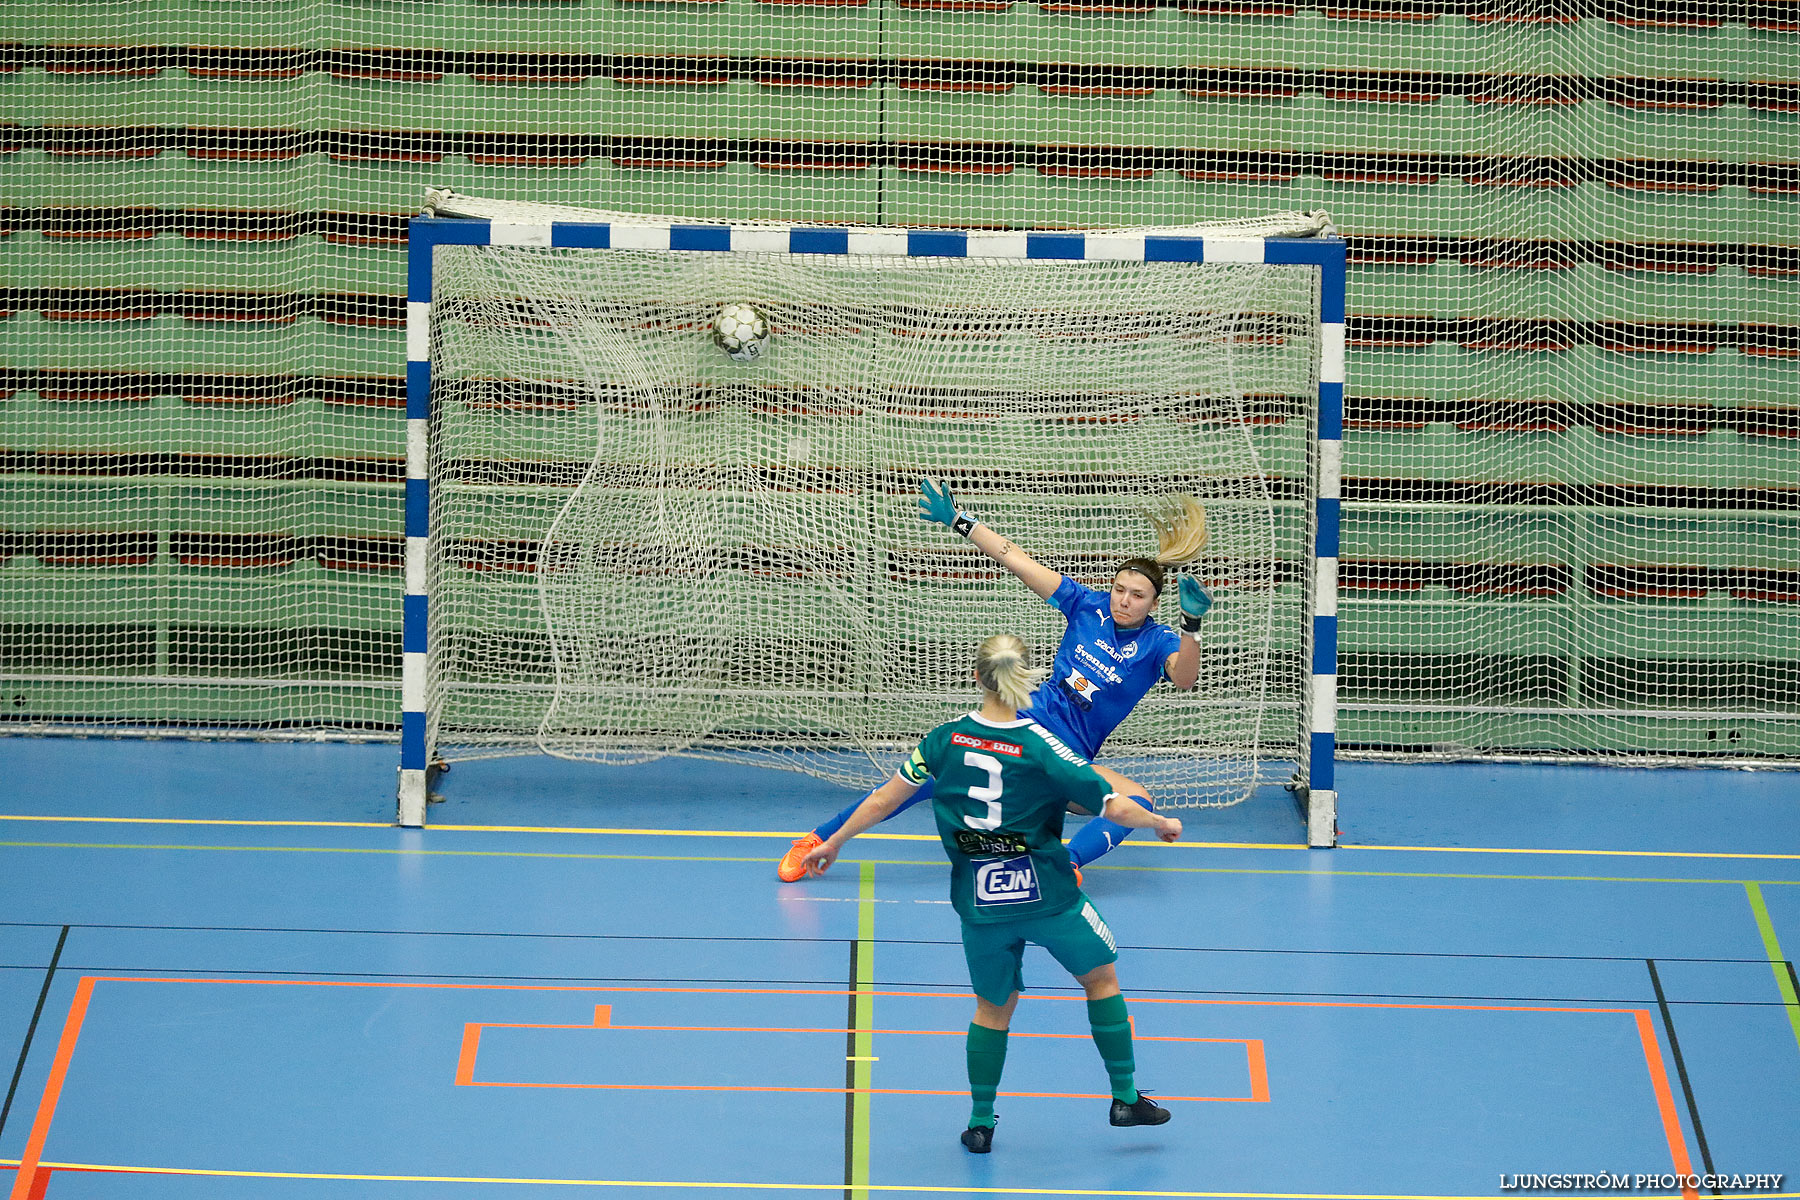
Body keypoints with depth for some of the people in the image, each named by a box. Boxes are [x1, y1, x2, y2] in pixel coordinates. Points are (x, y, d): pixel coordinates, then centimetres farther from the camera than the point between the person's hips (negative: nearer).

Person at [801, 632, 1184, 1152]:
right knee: (1101, 976, 20)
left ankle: (980, 1123, 23)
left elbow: (884, 799, 0)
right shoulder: (1041, 747, -14)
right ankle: (1125, 1098, 25)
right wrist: (1163, 824, 7)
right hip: (1047, 894, -3)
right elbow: (1116, 807, -13)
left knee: (993, 1007, 21)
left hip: (980, 903, 3)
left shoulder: (946, 739, -6)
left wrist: (834, 843, 14)